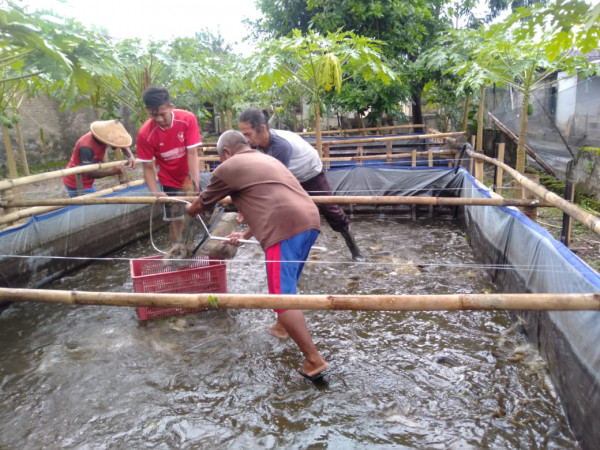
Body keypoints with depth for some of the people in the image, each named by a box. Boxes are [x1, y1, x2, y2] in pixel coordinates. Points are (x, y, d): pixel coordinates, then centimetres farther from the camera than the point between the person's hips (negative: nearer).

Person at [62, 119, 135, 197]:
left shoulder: (105, 137, -10)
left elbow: (123, 143, 5)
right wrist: (113, 171, -46)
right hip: (76, 183, -8)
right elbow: (89, 173, -36)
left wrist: (131, 156, -16)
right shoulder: (86, 147, -32)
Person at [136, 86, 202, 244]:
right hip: (169, 181, -1)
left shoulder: (187, 119, -23)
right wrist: (155, 192, -28)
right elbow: (148, 167, -15)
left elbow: (192, 154, -25)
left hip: (189, 177, 1)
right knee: (176, 220, -2)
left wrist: (195, 183, -34)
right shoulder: (145, 134, -22)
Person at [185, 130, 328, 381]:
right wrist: (245, 235, 46)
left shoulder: (228, 168, 11)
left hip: (286, 228, -9)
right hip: (310, 220, 9)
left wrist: (189, 209, 47)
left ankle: (314, 360, -7)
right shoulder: (267, 160, 34)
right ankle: (282, 326, 44)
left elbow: (203, 204, 25)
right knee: (285, 285, 28)